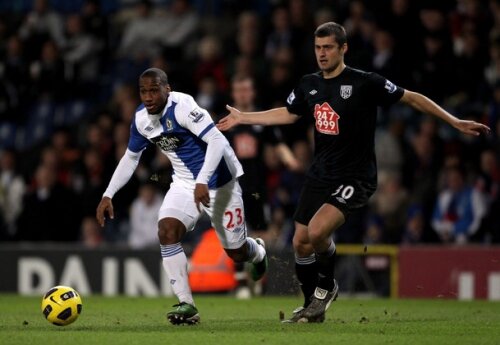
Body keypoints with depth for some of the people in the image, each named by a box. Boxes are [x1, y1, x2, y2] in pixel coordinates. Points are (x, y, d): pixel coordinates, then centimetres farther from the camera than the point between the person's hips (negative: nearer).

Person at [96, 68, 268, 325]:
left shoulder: (182, 107, -27)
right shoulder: (141, 118, -4)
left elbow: (216, 140, -33)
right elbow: (130, 158, 12)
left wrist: (203, 182, -42)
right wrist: (108, 195, 6)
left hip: (218, 181, -6)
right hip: (184, 183, 6)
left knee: (236, 253, 5)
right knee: (166, 230, -21)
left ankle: (258, 252, 46)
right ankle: (186, 305, -17)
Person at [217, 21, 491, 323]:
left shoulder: (365, 83, -14)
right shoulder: (310, 85, 4)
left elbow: (412, 98, -7)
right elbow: (288, 114, 24)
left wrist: (455, 122, -10)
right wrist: (241, 118, 27)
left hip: (355, 178, -6)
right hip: (320, 175, 7)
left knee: (317, 232, -25)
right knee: (300, 241, 4)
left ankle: (327, 285, 4)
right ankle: (313, 307, 25)